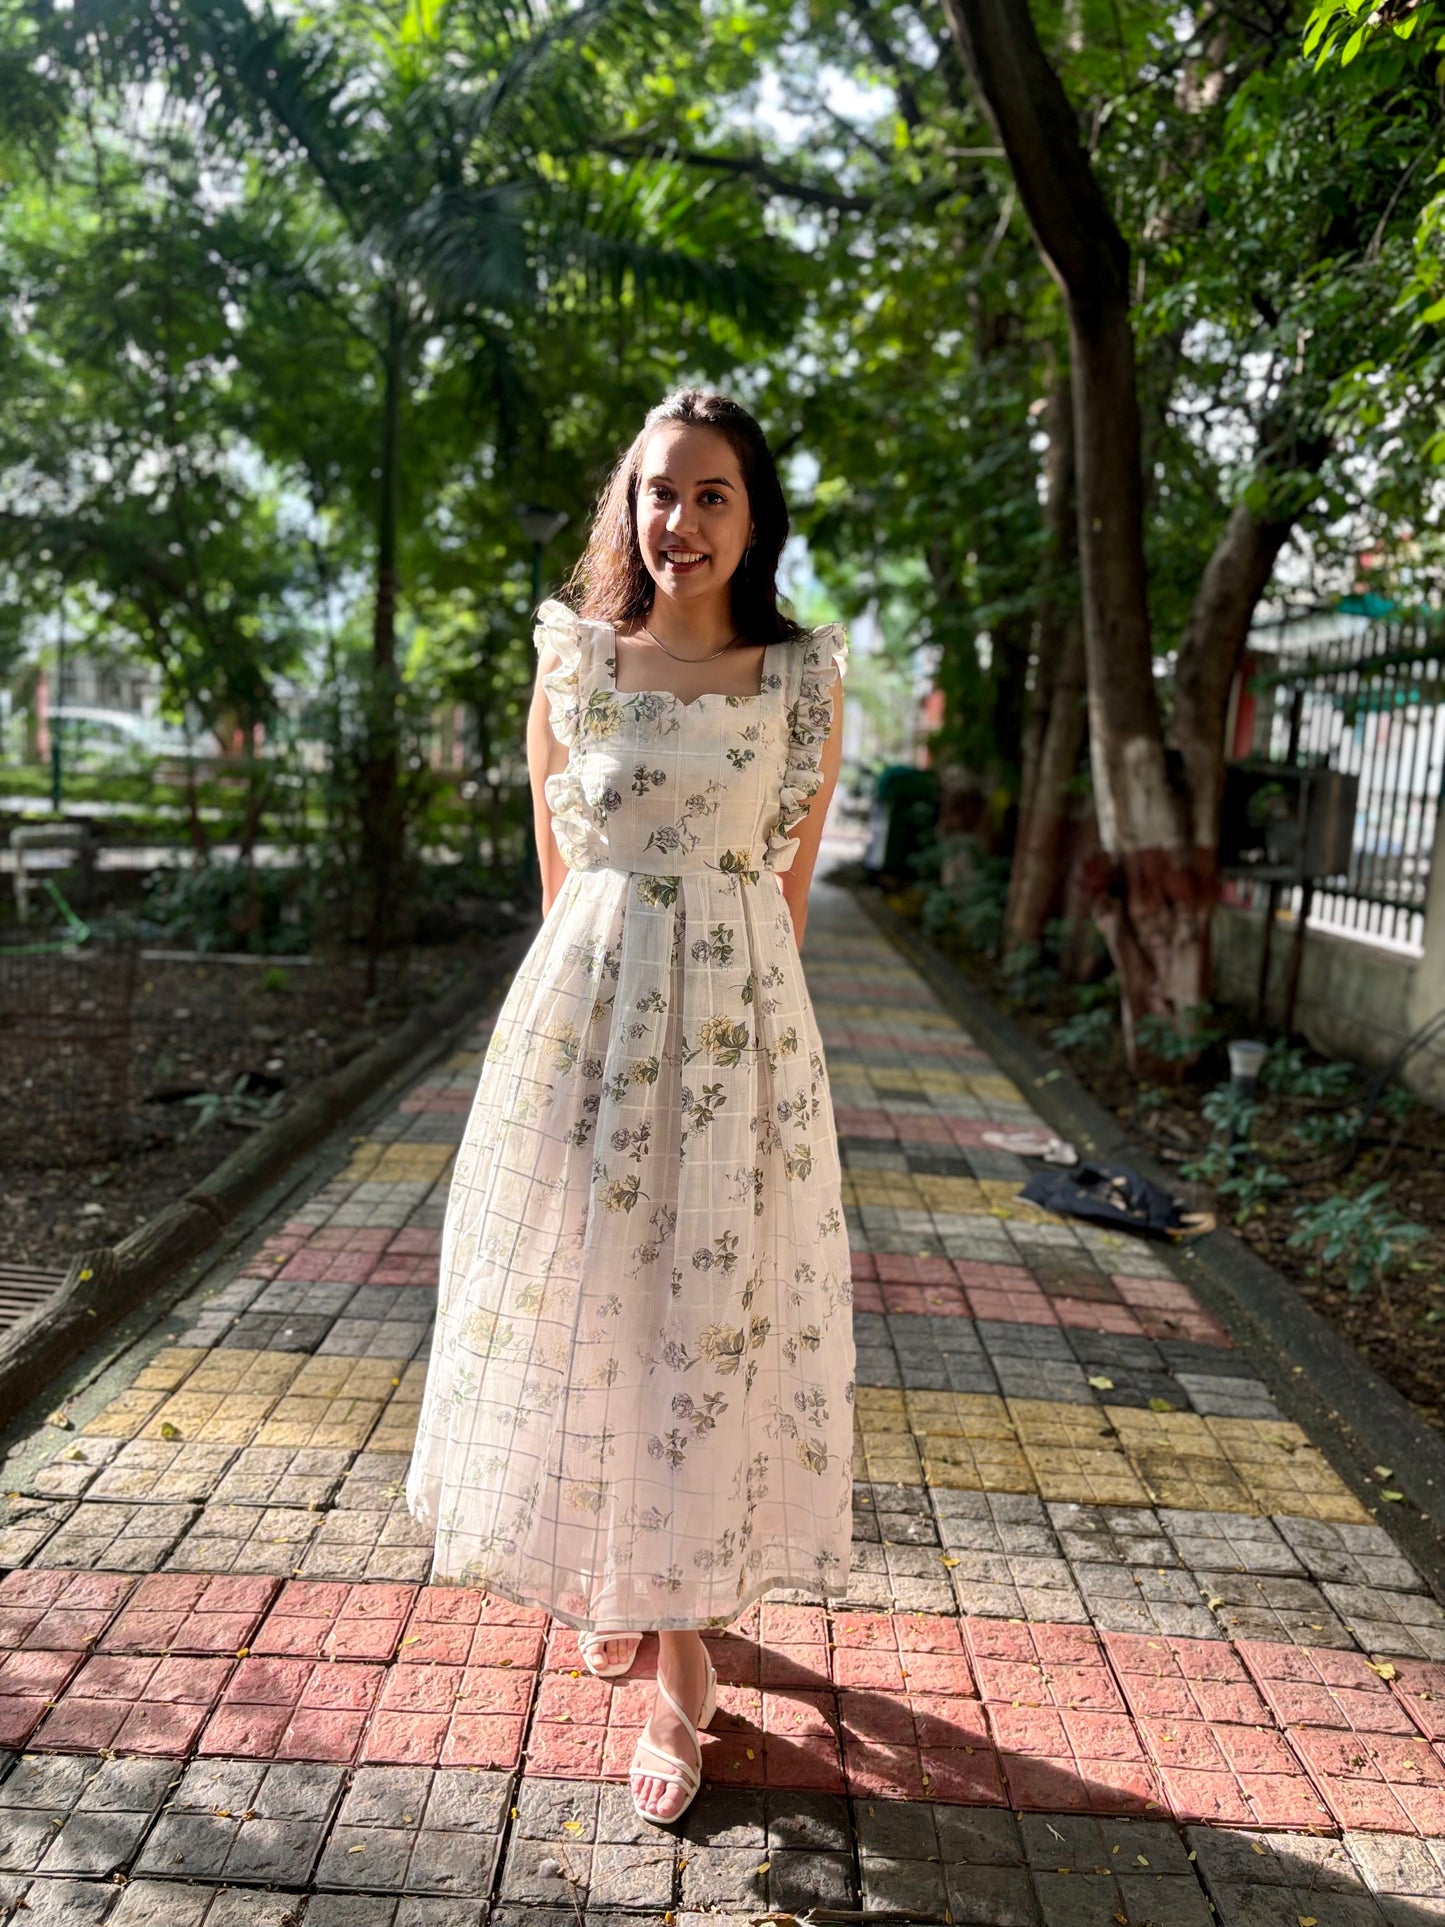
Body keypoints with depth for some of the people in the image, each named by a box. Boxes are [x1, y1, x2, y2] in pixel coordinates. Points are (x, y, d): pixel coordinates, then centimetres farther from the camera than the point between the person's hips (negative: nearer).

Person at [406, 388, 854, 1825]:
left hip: (736, 1015, -1)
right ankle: (615, 1578, 35)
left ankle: (684, 1658, 19)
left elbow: (790, 882, 8)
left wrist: (729, 996, 9)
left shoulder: (803, 679, 2)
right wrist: (610, 986, 9)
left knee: (709, 1310, 3)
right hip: (583, 1002, 1)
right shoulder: (573, 662, 4)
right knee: (577, 1293, 9)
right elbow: (557, 867, 9)